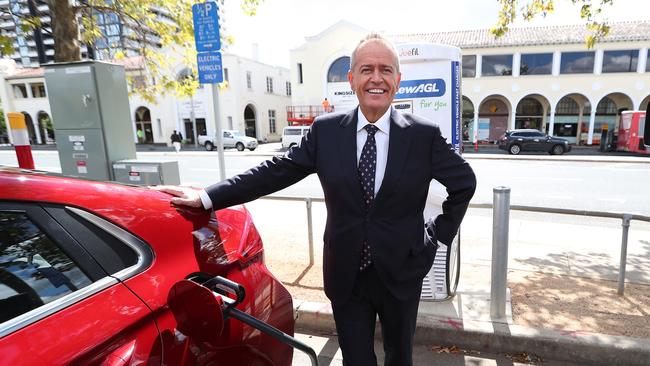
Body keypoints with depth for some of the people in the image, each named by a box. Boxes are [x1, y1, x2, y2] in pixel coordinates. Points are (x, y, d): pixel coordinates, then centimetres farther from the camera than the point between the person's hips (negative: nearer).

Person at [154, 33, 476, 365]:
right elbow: (276, 171, -6)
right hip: (345, 276, 0)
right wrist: (207, 197, -9)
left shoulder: (424, 135, -8)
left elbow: (464, 182, 4)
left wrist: (439, 233, 0)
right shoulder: (326, 130, -5)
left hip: (401, 274, 0)